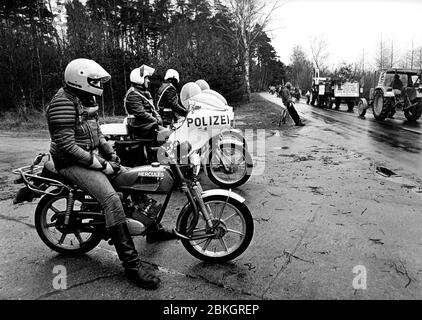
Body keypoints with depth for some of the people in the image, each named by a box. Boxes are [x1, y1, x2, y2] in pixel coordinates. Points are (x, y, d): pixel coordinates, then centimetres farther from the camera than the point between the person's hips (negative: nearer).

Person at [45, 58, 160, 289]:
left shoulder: (86, 100, 14)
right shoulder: (63, 103, -18)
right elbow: (66, 145, -25)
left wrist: (111, 154, 9)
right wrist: (99, 164, -22)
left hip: (92, 155, 10)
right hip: (73, 163, -10)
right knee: (112, 199, -28)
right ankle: (131, 263, -24)